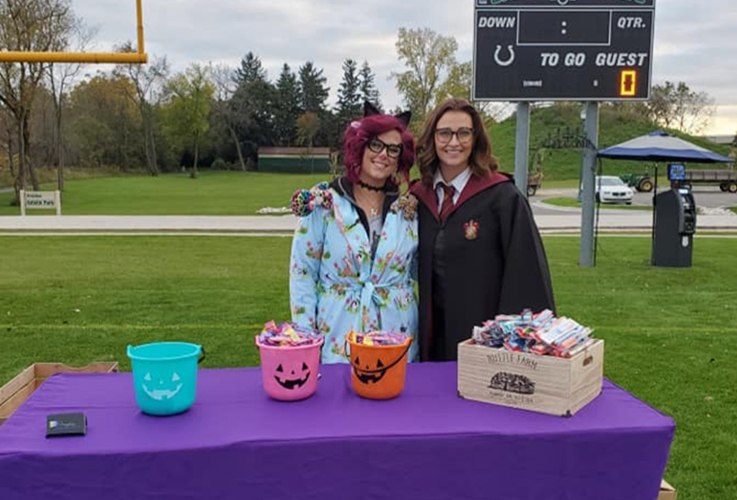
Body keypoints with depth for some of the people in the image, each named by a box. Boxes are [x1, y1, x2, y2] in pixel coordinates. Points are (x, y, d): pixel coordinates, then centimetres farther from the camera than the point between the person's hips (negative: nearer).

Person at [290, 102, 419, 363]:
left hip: (397, 335, 3)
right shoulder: (323, 204, -3)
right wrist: (306, 339, -7)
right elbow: (302, 273, -3)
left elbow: (421, 271, 15)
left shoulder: (408, 209, 5)